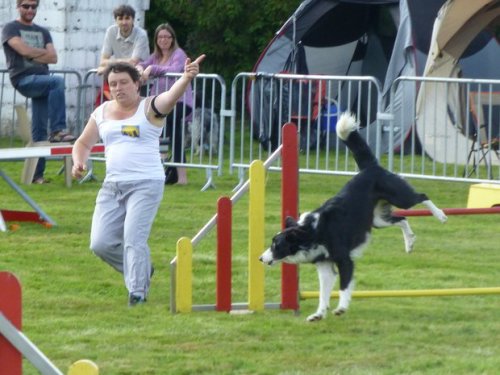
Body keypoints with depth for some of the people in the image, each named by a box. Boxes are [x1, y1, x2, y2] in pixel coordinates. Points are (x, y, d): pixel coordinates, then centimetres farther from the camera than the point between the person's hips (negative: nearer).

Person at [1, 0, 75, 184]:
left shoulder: (42, 32, 22)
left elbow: (53, 58, 9)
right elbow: (24, 50, -10)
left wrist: (33, 55, -4)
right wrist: (44, 52, 4)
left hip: (41, 80, 5)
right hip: (23, 79, -5)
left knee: (39, 130, -4)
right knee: (57, 81, -32)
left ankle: (37, 175, -4)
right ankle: (57, 130, -31)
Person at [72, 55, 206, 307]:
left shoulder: (149, 107, -4)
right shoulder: (102, 113, 12)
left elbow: (171, 97, -24)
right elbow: (83, 143, 21)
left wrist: (186, 78, -45)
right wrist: (79, 162, -2)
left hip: (146, 184, -6)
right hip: (112, 185, 6)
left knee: (133, 238, -17)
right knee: (101, 243, 1)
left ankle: (138, 290, -7)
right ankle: (141, 270, 24)